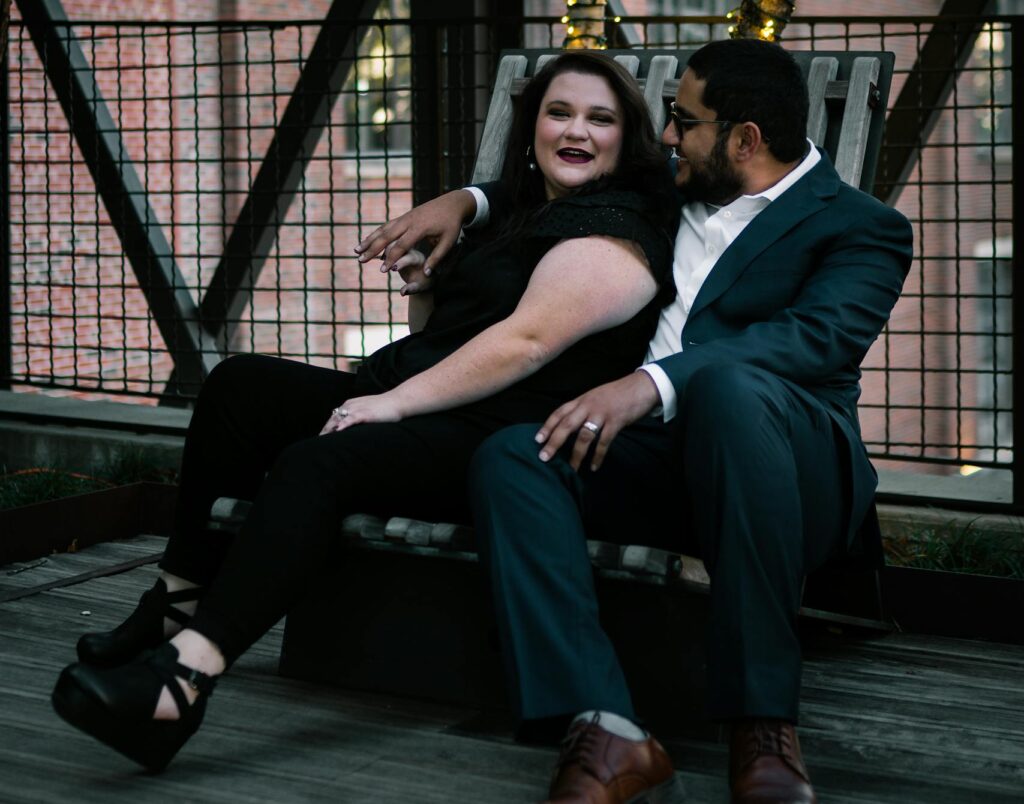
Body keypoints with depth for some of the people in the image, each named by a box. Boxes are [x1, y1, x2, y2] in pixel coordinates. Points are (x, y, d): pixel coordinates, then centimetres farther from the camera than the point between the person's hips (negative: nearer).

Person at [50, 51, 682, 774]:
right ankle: (181, 601, -7)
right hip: (410, 400, 10)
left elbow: (528, 340, -19)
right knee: (241, 384, -4)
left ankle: (185, 679, -44)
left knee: (319, 463, -33)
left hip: (500, 443, -10)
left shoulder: (614, 232, -7)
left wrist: (396, 401, -21)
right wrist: (428, 283, 13)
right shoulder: (526, 215, 24)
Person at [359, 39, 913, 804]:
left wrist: (652, 383, -33)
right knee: (510, 456, -23)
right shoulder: (672, 196, 23)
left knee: (726, 383, -38)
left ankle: (763, 722, -32)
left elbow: (820, 337, -18)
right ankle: (608, 737, -34)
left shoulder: (861, 227, 2)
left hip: (793, 472, -5)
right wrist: (463, 201, 20)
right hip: (653, 453, 6)